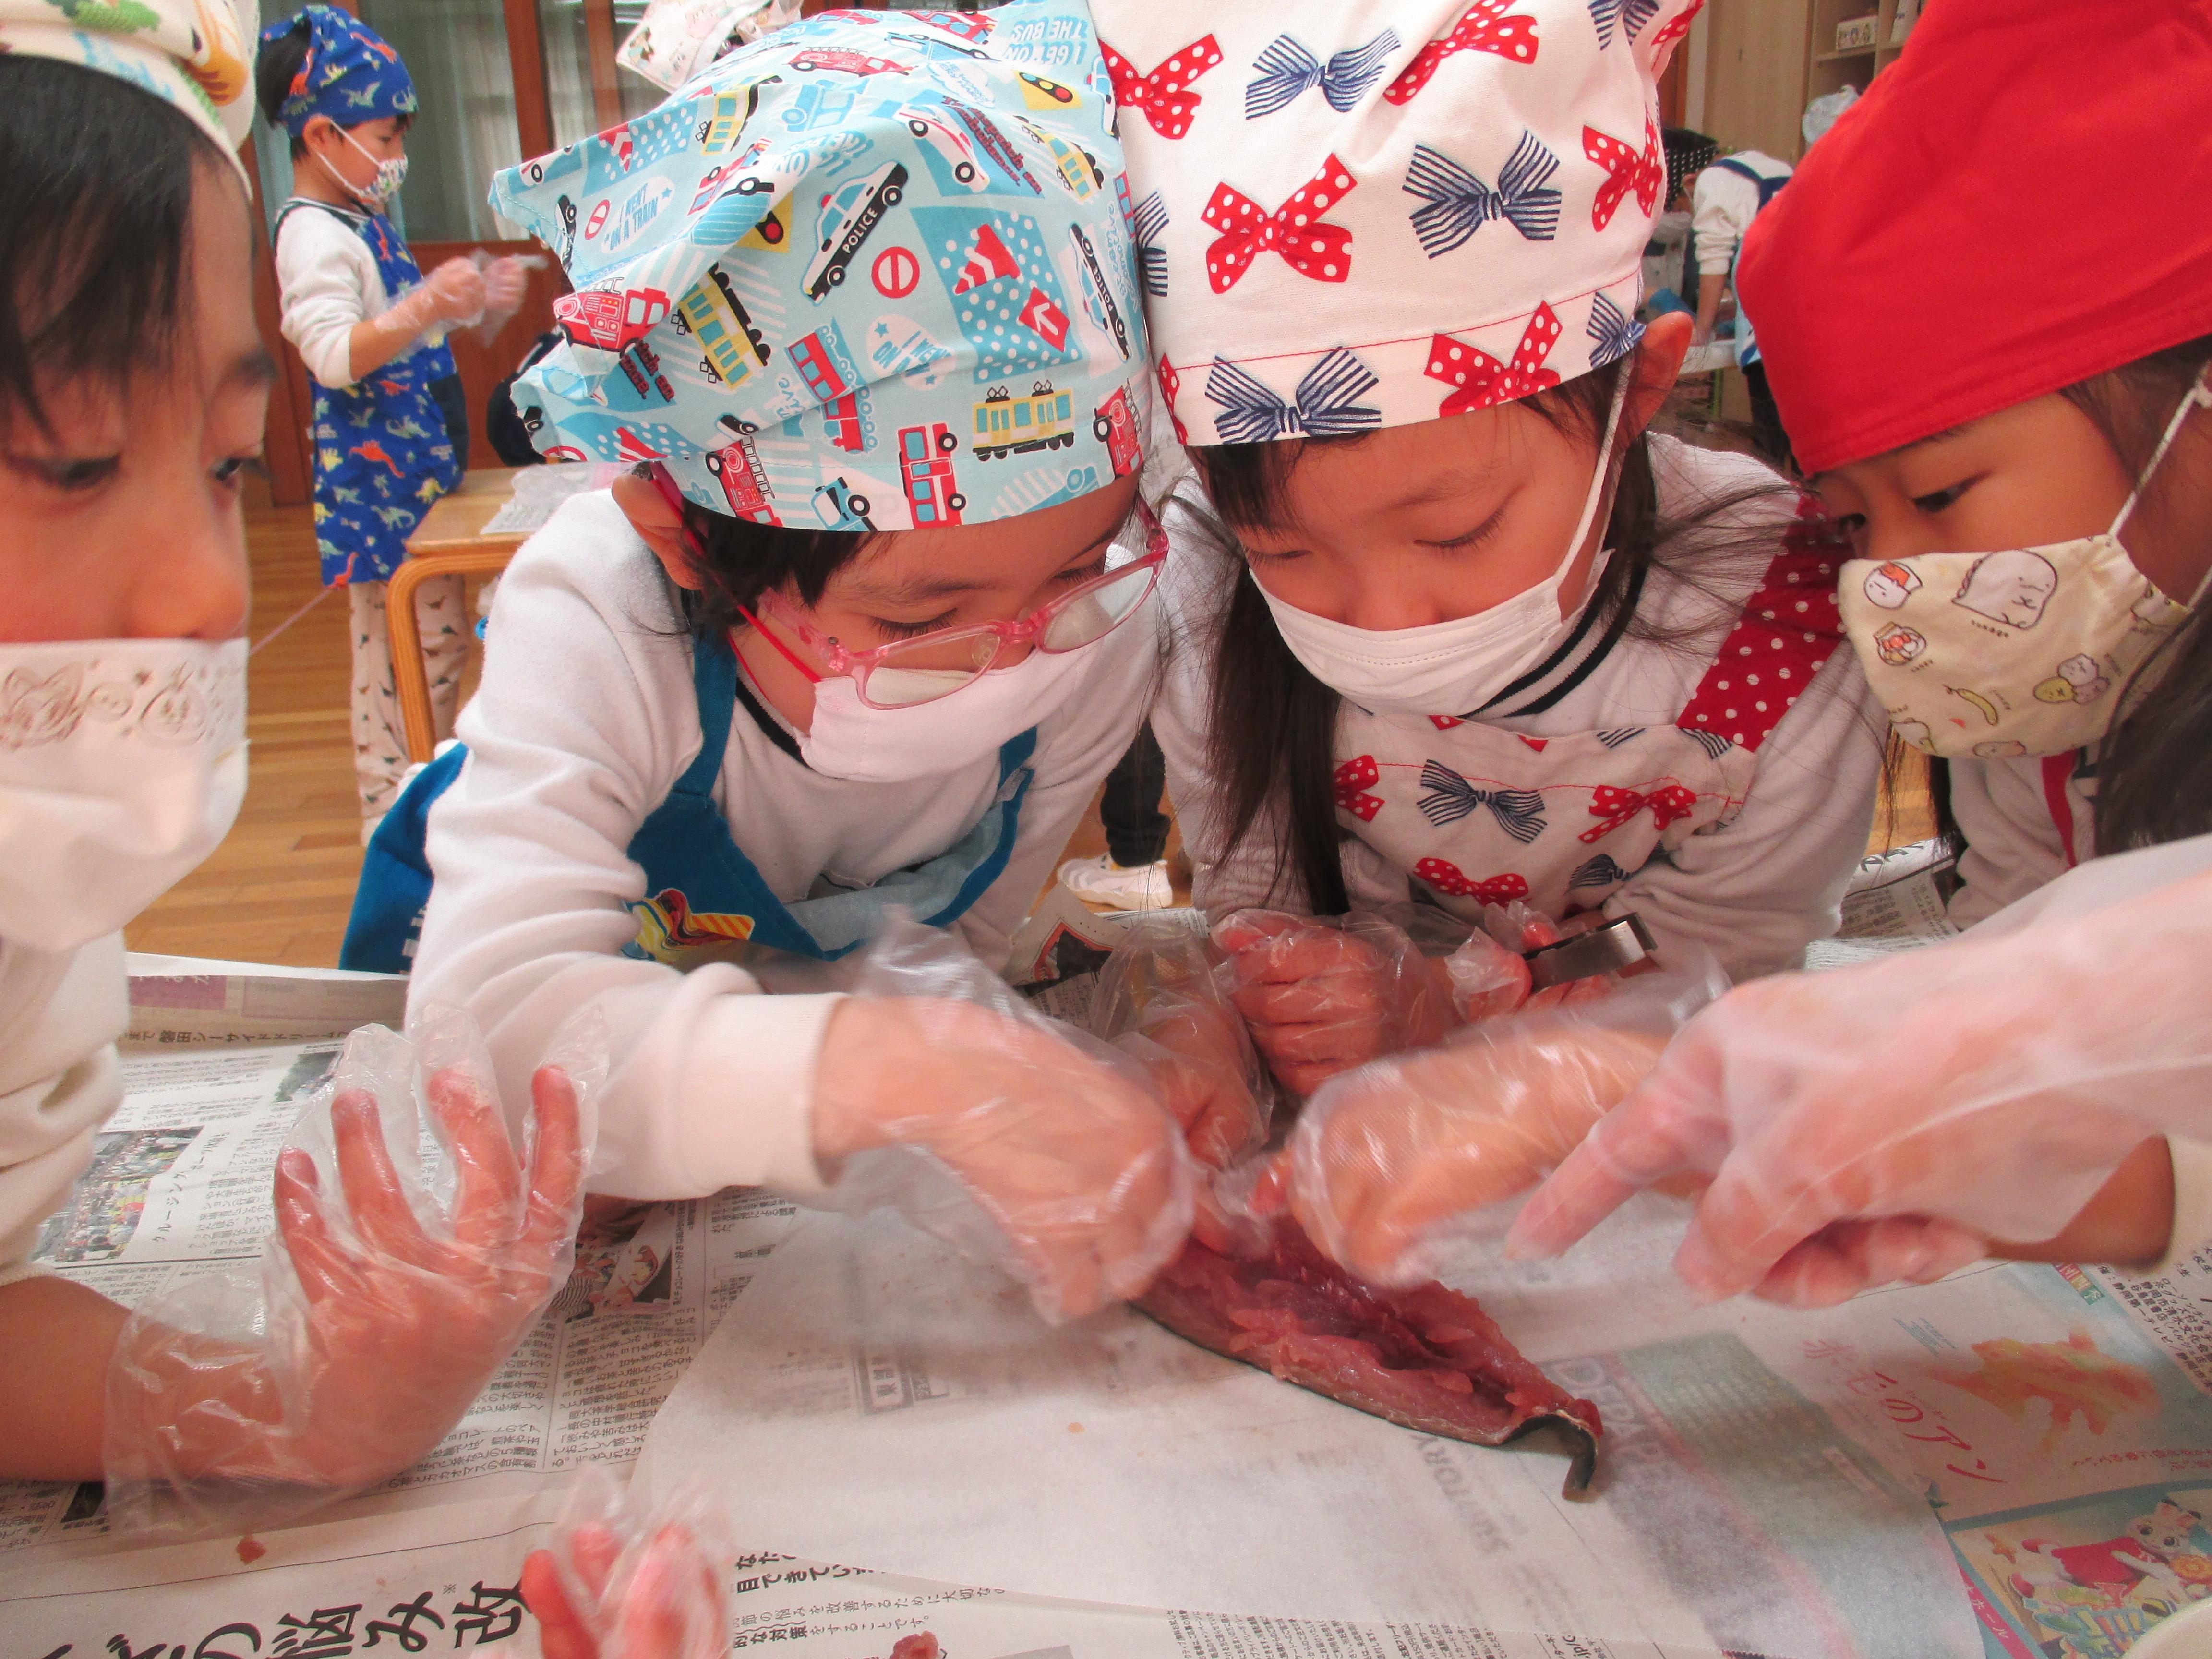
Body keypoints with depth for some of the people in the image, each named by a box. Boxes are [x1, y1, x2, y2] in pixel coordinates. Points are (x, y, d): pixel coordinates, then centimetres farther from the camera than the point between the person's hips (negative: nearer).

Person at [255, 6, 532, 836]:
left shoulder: (363, 220, 16)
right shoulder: (312, 235, -15)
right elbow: (334, 354, -26)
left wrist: (474, 300, 15)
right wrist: (424, 308, -39)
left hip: (420, 461, 10)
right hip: (375, 477, -10)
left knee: (438, 636, 16)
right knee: (406, 646, -4)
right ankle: (391, 817, 7)